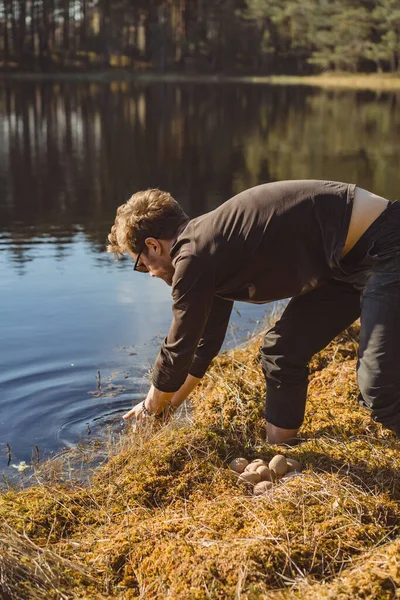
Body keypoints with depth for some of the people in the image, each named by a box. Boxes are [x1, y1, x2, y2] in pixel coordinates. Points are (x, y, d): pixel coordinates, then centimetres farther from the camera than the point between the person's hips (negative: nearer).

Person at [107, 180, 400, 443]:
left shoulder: (193, 258, -16)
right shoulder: (211, 242, 12)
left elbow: (178, 350, -4)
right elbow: (205, 340, 23)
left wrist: (151, 409, 14)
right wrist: (164, 406, 31)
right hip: (348, 259, 10)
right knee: (281, 353, 11)